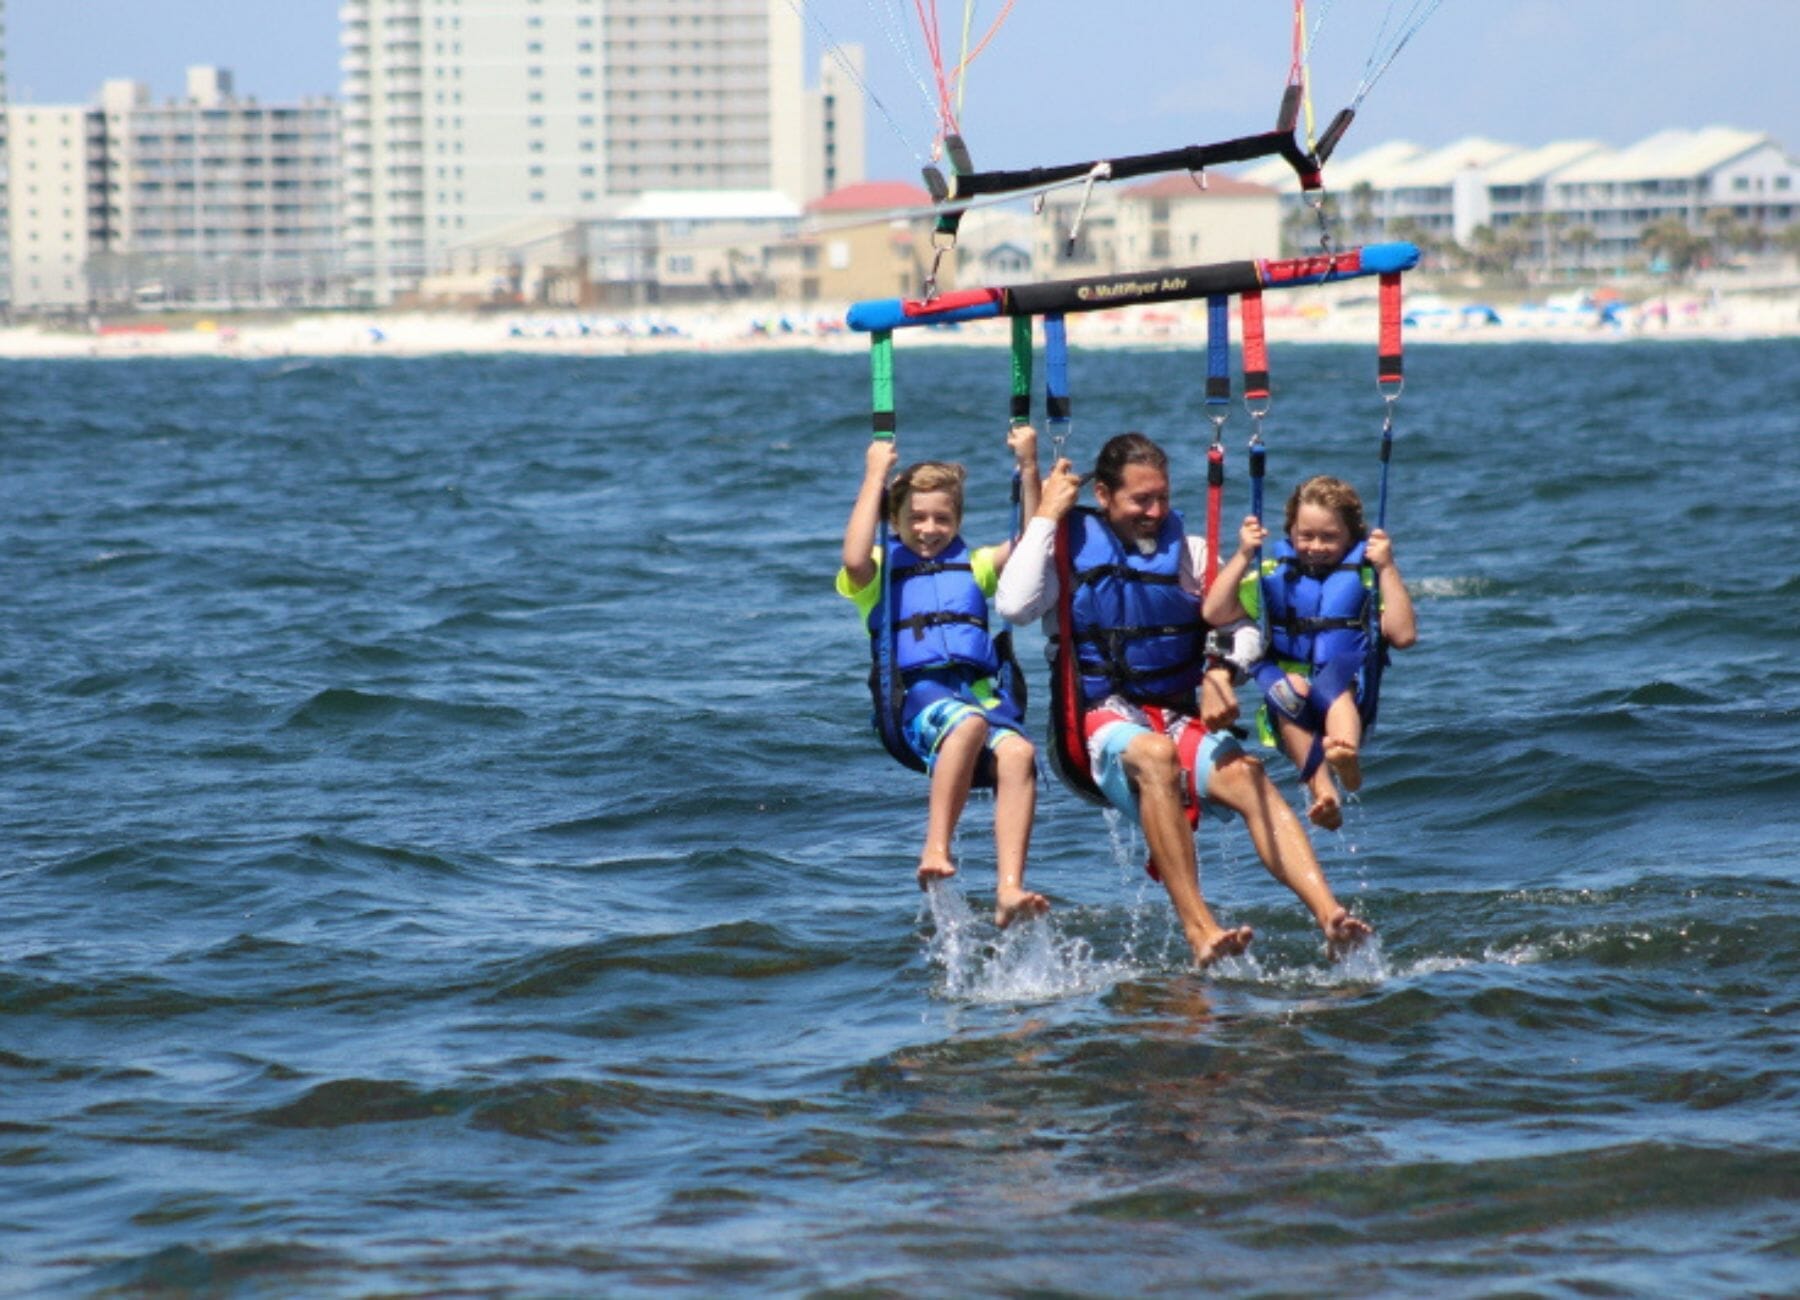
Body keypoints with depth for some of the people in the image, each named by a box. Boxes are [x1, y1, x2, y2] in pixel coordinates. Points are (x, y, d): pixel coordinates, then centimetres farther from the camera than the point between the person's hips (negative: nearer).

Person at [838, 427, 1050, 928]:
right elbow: (855, 558, -7)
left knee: (1017, 753, -31)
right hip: (917, 697, -3)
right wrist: (875, 476, -4)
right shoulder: (880, 571, 17)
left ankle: (1009, 891, -41)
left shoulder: (974, 566, 28)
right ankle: (935, 849, -39)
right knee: (968, 723, -39)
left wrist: (1028, 467, 7)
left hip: (982, 692, 3)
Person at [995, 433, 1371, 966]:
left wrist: (1221, 672, -14)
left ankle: (1329, 915, -44)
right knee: (1154, 754, -38)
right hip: (1101, 720, -3)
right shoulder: (1071, 547, 5)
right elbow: (1014, 606, -13)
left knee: (1246, 775, -27)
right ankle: (1199, 929, -44)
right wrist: (1045, 517, -8)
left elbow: (1244, 628, 7)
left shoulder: (1187, 552, 14)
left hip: (1181, 717, 3)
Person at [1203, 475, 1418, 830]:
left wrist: (1387, 568, -6)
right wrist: (1242, 556, 1)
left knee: (1336, 671, -36)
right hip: (1291, 710, 2)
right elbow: (1215, 613, 6)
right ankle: (1322, 789, -47)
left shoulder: (1365, 575, 13)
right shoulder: (1275, 574, 18)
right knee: (1285, 688, -34)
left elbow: (1403, 635, -2)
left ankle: (1347, 757, -66)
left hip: (1347, 698, -2)